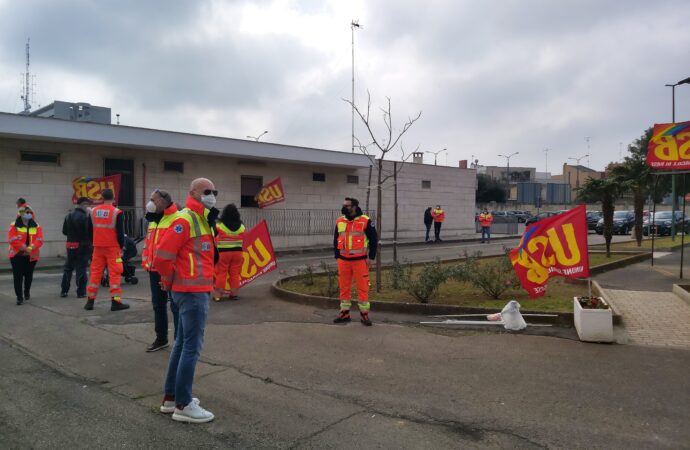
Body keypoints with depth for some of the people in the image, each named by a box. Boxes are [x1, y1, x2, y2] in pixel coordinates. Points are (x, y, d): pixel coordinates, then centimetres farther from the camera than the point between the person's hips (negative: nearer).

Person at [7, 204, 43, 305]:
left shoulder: (36, 226, 3)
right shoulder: (14, 225, -3)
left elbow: (39, 240, -7)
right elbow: (12, 240, -13)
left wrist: (30, 248, -22)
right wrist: (24, 248, -20)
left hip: (31, 255, 2)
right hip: (17, 255, -2)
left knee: (29, 275, 15)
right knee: (18, 276, -5)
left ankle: (27, 292, 36)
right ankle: (19, 297, 0)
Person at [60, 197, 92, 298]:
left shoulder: (68, 216, 10)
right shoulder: (85, 217, -15)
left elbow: (64, 231, 12)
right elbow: (89, 231, -19)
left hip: (70, 245, 7)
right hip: (82, 245, -7)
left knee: (68, 268, 15)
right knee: (81, 269, -1)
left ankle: (64, 291, 19)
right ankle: (81, 292, 2)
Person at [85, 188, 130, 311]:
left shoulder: (93, 211, 6)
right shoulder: (117, 212, -10)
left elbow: (89, 230, 12)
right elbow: (120, 232, -10)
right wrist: (121, 246, 2)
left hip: (98, 247, 5)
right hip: (112, 247, -4)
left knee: (95, 273, 12)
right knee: (114, 274, -2)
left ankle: (90, 301, 15)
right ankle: (115, 302, -3)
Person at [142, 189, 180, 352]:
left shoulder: (176, 220, -14)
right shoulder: (153, 220, 15)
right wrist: (146, 262, 14)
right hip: (154, 270, 9)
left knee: (175, 306, 0)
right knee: (158, 305, 17)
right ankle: (161, 338, 30)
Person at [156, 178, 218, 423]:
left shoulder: (202, 220, 15)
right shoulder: (185, 219, -16)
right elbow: (163, 255, -21)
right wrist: (169, 280, -7)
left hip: (194, 290, 10)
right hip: (193, 291, -10)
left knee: (182, 343, 16)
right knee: (192, 346, -4)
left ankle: (170, 398, 28)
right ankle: (183, 405, 6)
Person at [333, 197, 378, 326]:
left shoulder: (365, 221, -6)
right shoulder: (339, 222, 7)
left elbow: (373, 239, -1)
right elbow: (336, 240, 16)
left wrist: (370, 257, -4)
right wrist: (337, 256, 10)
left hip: (360, 260, -4)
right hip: (343, 261, 4)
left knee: (363, 287, 0)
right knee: (344, 287, 9)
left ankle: (364, 314, 11)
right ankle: (345, 313, 20)